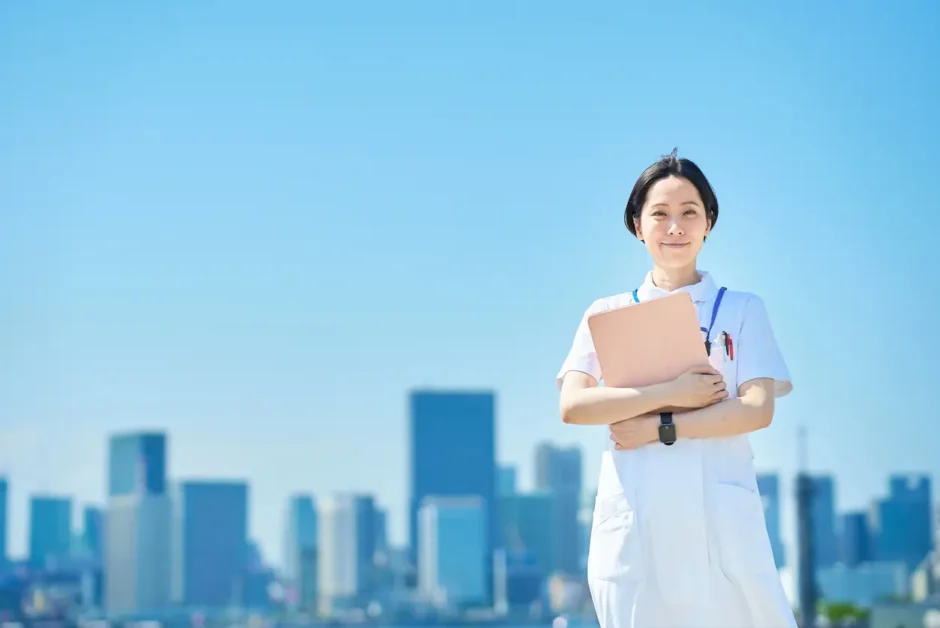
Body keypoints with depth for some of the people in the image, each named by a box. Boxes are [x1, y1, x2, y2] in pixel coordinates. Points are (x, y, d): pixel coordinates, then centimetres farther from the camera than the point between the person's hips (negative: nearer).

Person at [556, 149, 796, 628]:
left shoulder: (741, 309, 10)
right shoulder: (606, 314, 12)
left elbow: (759, 409, -3)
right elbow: (572, 405, -2)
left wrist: (659, 428, -11)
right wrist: (672, 394, -11)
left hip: (720, 514, -1)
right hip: (634, 515, 1)